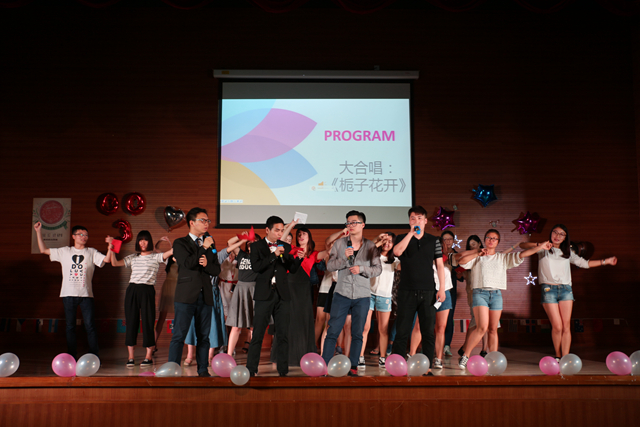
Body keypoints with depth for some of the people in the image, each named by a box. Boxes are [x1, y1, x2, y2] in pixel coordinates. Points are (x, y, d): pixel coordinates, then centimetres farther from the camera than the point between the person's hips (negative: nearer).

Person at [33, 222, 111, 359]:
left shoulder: (92, 252, 9)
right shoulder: (64, 251, 12)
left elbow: (106, 259, -3)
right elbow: (43, 250, 15)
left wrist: (110, 246, -17)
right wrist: (38, 232, 11)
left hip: (86, 294, -1)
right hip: (68, 294, 1)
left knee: (90, 325, -5)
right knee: (70, 326, 5)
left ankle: (95, 357, 0)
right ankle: (72, 357, 12)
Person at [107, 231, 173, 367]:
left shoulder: (156, 257, 5)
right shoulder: (133, 258, 16)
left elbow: (172, 251, -8)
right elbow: (115, 263, 11)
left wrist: (169, 242, -10)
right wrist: (111, 248, 5)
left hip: (147, 291, -4)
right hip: (132, 290, 4)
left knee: (148, 322, -3)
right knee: (131, 322, 4)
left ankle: (148, 357, 6)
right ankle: (131, 357, 11)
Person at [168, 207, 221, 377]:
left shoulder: (210, 244, 17)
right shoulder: (180, 243, 3)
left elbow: (217, 270, 11)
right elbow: (188, 263, -14)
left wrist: (207, 264, -10)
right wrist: (203, 248, -8)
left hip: (205, 296, 5)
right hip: (186, 296, -5)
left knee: (204, 336, 7)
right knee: (179, 335, -6)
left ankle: (203, 370, 14)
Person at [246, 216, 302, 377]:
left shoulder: (286, 246, 13)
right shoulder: (257, 246, 3)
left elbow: (292, 269, 7)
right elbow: (256, 267, -11)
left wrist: (299, 258, -12)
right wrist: (274, 255, -16)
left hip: (282, 294, 3)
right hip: (264, 294, -3)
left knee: (283, 334, 3)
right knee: (258, 334, -1)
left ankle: (283, 370, 11)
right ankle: (251, 369, 8)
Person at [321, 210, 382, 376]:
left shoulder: (370, 246, 4)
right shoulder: (340, 243, 3)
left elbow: (378, 269, 1)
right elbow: (329, 266, -1)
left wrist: (361, 269, -14)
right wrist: (344, 258, -16)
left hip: (362, 296, 1)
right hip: (342, 294, 0)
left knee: (357, 334, 6)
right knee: (333, 331, -1)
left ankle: (353, 367, 14)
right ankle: (323, 365, 5)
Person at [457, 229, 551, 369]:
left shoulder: (503, 258, 18)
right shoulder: (477, 257, 10)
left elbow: (521, 255, 11)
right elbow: (462, 261, -5)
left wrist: (540, 247, 5)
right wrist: (478, 253, -3)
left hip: (496, 294, 3)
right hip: (480, 293, -3)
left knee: (493, 330, 3)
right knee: (482, 327, -17)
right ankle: (465, 356, -9)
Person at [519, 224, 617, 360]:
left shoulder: (567, 252, 19)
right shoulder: (543, 250, 9)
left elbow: (584, 263, 20)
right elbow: (522, 245, 0)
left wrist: (605, 261, 18)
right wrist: (539, 245, -15)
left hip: (566, 289, 3)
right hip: (548, 289, -3)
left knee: (566, 326, -6)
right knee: (557, 326, -8)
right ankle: (558, 356, 9)